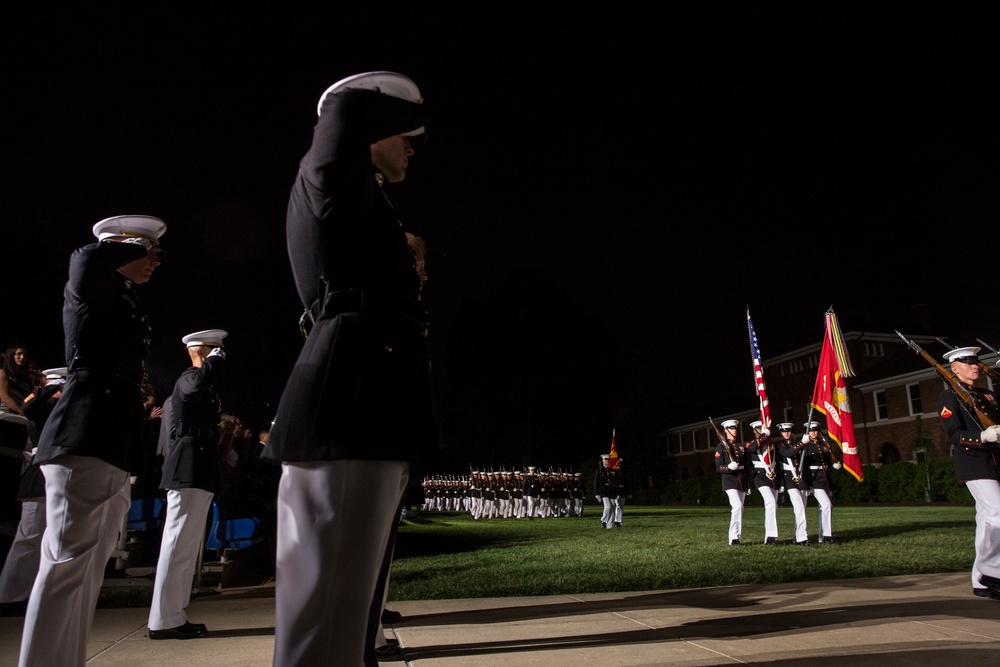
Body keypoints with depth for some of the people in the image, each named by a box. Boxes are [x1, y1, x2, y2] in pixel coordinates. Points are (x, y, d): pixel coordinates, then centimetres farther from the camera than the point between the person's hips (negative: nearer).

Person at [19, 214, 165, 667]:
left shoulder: (126, 304, 25)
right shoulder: (90, 290, 1)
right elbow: (87, 259, -23)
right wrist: (136, 250, -6)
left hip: (111, 445, 9)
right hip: (84, 440, -9)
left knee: (87, 570, 8)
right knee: (66, 564, -11)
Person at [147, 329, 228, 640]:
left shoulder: (202, 383, 24)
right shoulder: (189, 378, -7)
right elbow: (197, 386, -34)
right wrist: (216, 359, -18)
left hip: (197, 473, 10)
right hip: (189, 471, -10)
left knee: (188, 545, 11)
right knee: (179, 544, -9)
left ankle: (172, 615, 17)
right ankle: (164, 620, -5)